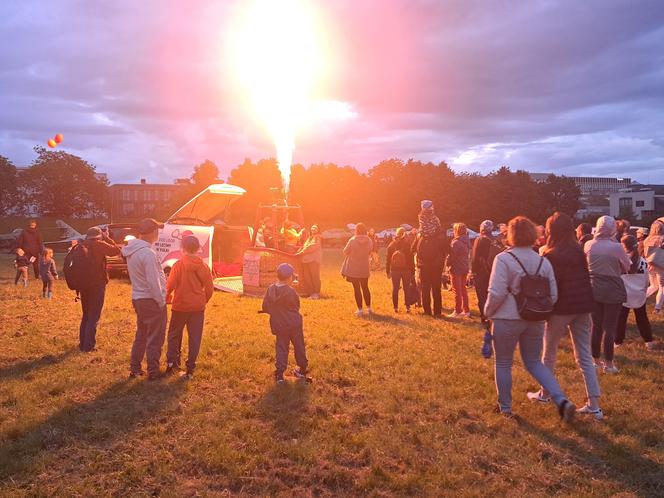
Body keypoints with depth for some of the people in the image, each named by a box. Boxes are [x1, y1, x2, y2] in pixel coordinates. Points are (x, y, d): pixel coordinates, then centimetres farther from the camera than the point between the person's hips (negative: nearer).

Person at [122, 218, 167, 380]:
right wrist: (161, 301, -12)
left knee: (141, 335, 20)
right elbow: (153, 282, -22)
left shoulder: (131, 250, 6)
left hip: (137, 298, 9)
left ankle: (135, 368, 28)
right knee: (155, 338, 4)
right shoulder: (148, 253, -23)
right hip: (152, 300, -9)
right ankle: (153, 372, 14)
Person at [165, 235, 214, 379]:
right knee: (195, 338, 7)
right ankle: (190, 369, 7)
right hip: (198, 307, 2)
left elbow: (170, 285, -11)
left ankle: (172, 362, 9)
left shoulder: (179, 264, -10)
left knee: (174, 335, 16)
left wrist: (167, 299, 8)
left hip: (180, 306, -2)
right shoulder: (204, 266, -1)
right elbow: (209, 289, 2)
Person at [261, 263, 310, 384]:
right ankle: (302, 369, 29)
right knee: (299, 346, 15)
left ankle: (279, 374, -1)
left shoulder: (270, 290, -5)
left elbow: (265, 308, -1)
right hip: (294, 324, -2)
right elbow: (297, 306, -2)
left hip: (279, 325, 2)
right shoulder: (290, 291, -15)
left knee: (281, 348, 7)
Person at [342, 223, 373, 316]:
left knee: (356, 288, 5)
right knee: (365, 288, 18)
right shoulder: (369, 241, -7)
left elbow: (345, 252, -5)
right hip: (365, 268, 3)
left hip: (353, 269, -3)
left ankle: (360, 309, 4)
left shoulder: (352, 240, -16)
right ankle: (369, 308, 23)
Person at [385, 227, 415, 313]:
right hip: (406, 270, -1)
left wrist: (388, 271, 8)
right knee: (407, 288, 8)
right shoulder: (407, 244, -8)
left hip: (395, 270, 1)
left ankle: (395, 307, 9)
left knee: (395, 289, 9)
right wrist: (412, 270, 0)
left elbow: (388, 259, 1)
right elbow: (411, 258, -7)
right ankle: (407, 307, 8)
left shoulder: (391, 245, -1)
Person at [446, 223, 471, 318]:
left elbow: (451, 256, -17)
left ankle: (457, 311, 5)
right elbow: (468, 255, 11)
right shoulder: (466, 242, 6)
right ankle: (466, 310, 22)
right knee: (463, 290, 17)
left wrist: (447, 264, -1)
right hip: (465, 268, 8)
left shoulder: (456, 242, -20)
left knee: (457, 291, -1)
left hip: (456, 269, -8)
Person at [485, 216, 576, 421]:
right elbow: (553, 295, 5)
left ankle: (505, 407, 24)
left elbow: (497, 293, -18)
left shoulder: (503, 259, -13)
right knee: (534, 363, 19)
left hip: (508, 319, -5)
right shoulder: (543, 261, 3)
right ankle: (562, 401, 6)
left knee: (503, 363, 12)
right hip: (536, 320, 5)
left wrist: (488, 312, -2)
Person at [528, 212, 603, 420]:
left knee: (549, 353, 13)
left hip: (562, 308, -5)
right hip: (583, 306, 6)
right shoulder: (579, 251, 4)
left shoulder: (552, 255, -13)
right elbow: (584, 278, 10)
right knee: (585, 356, 8)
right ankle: (594, 405, 6)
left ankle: (545, 393, 27)